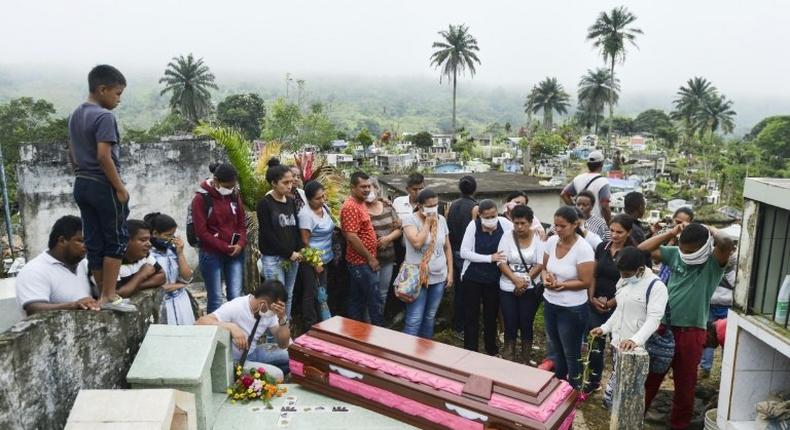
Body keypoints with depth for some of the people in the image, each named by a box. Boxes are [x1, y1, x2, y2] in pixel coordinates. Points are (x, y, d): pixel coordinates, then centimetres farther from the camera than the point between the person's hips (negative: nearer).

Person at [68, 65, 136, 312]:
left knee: (93, 242, 11)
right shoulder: (105, 117, -16)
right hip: (103, 186, -9)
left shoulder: (75, 115, 13)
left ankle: (102, 295, 19)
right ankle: (109, 296, 2)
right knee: (116, 240, 1)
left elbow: (72, 152, 18)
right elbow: (103, 156, -22)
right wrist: (120, 188, -17)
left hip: (82, 185, 9)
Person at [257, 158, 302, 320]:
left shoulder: (291, 201, 9)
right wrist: (288, 253, -11)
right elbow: (267, 235, -11)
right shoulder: (264, 204, -9)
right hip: (273, 258, -6)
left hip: (293, 256, 6)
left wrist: (298, 250, -4)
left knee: (289, 295, 10)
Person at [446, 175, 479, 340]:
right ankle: (463, 328, 9)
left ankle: (457, 326, 26)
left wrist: (451, 247, 15)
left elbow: (447, 229, 6)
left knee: (457, 289, 16)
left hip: (453, 251, 6)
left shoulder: (451, 205, 4)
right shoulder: (475, 207, -14)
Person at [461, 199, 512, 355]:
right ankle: (470, 352, 20)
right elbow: (464, 252, -15)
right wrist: (489, 258, -20)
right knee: (471, 316, 6)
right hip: (473, 278, -2)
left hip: (494, 279, 2)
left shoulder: (504, 223, -9)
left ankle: (492, 351, 34)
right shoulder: (473, 225, -13)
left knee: (491, 316, 16)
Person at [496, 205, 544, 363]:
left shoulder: (538, 237, -4)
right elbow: (502, 263, -7)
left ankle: (525, 362, 20)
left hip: (530, 289, -1)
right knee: (510, 325, 6)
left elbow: (540, 264, -7)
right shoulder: (507, 237, -2)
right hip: (508, 289, 1)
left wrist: (525, 280, -18)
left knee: (526, 325, 5)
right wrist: (516, 280, -19)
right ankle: (509, 360, 19)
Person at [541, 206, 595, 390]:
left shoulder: (583, 249, -21)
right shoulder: (551, 241, -4)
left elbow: (585, 282, -19)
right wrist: (546, 277, -14)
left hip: (572, 308, -6)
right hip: (550, 304, 6)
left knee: (571, 354, 10)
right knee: (557, 350, 24)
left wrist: (560, 285, -22)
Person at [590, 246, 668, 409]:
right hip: (618, 343, 8)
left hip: (636, 348, -8)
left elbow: (654, 319, -24)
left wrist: (635, 340, -37)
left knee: (611, 394, -7)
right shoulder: (623, 281, 10)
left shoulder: (656, 286, -15)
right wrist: (604, 328, 14)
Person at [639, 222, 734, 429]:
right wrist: (672, 232, -3)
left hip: (691, 332, -3)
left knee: (684, 383, 12)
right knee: (650, 376, 15)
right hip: (664, 326, 3)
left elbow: (727, 243, -29)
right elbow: (643, 249, 2)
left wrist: (711, 231, -9)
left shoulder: (714, 263, -9)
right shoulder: (675, 254, 2)